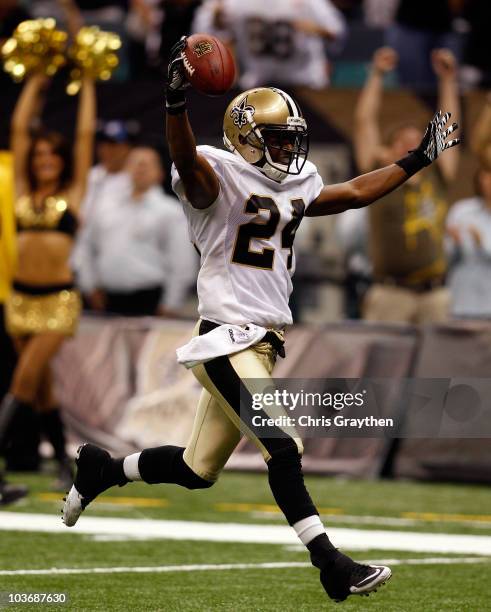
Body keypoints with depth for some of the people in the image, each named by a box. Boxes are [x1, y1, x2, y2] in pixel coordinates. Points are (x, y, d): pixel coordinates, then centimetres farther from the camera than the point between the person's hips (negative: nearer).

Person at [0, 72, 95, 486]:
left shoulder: (72, 194, 3)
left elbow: (85, 134, 4)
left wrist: (88, 83, 12)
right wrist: (34, 82, 18)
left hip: (58, 299, -4)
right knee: (41, 386, 8)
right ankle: (64, 460, 16)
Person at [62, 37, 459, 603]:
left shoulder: (296, 185, 14)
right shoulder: (222, 175, -11)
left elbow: (356, 193, 28)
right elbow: (186, 161, -32)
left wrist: (418, 160, 28)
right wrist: (176, 103, -51)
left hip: (263, 343, 9)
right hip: (226, 339, -9)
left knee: (198, 470, 15)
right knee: (282, 450, -14)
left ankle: (103, 468, 36)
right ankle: (332, 566, -10)